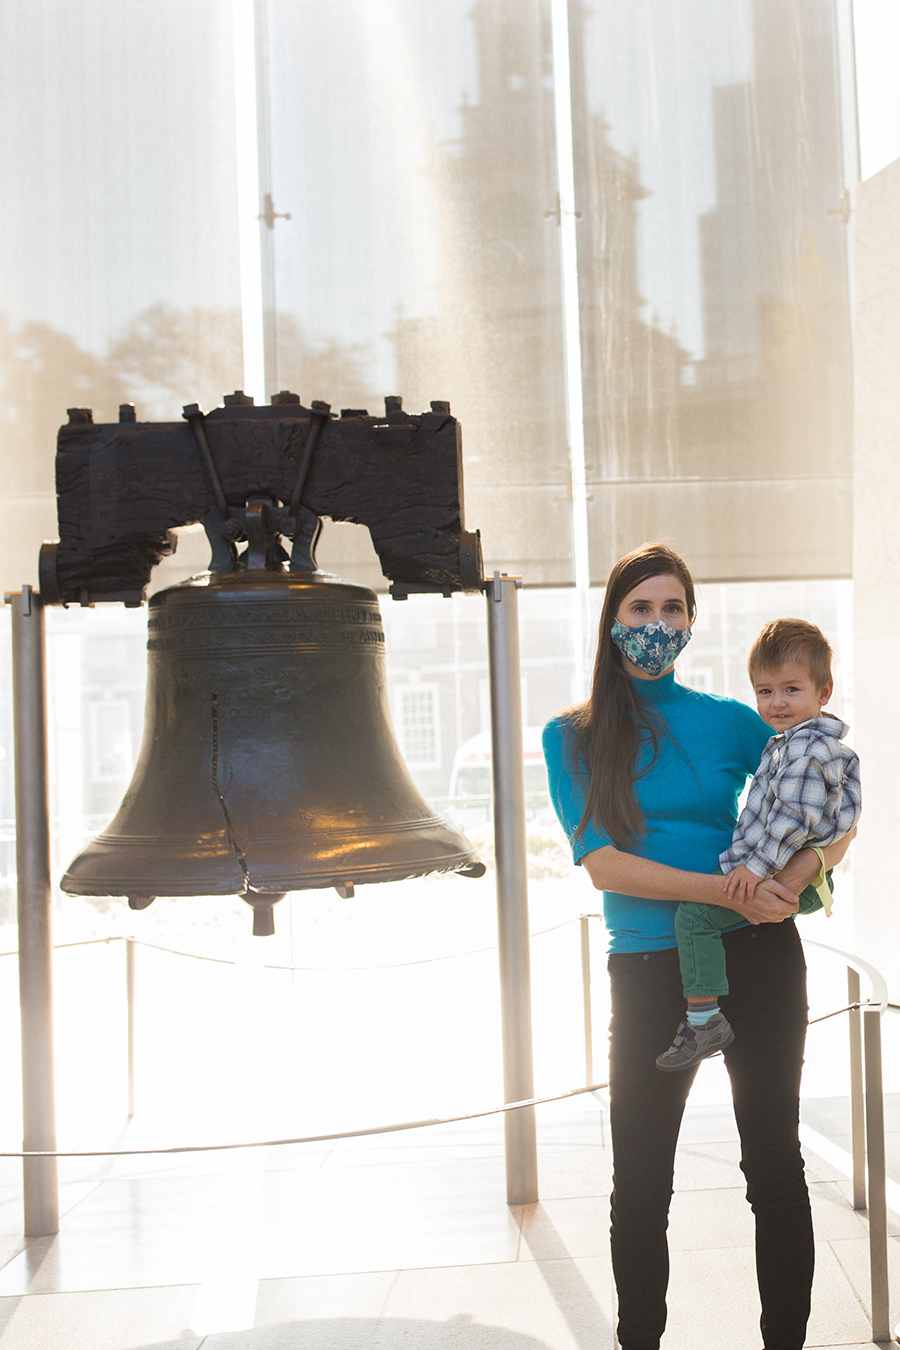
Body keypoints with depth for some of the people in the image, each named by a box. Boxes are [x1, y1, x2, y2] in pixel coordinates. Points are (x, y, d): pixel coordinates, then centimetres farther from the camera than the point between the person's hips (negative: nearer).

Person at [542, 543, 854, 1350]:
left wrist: (796, 877, -14)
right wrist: (727, 890, -20)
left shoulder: (729, 721, 3)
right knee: (641, 1185, 5)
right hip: (649, 971, -1)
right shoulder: (573, 737, 1)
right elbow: (601, 862, -10)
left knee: (775, 1165, 9)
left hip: (758, 957, 1)